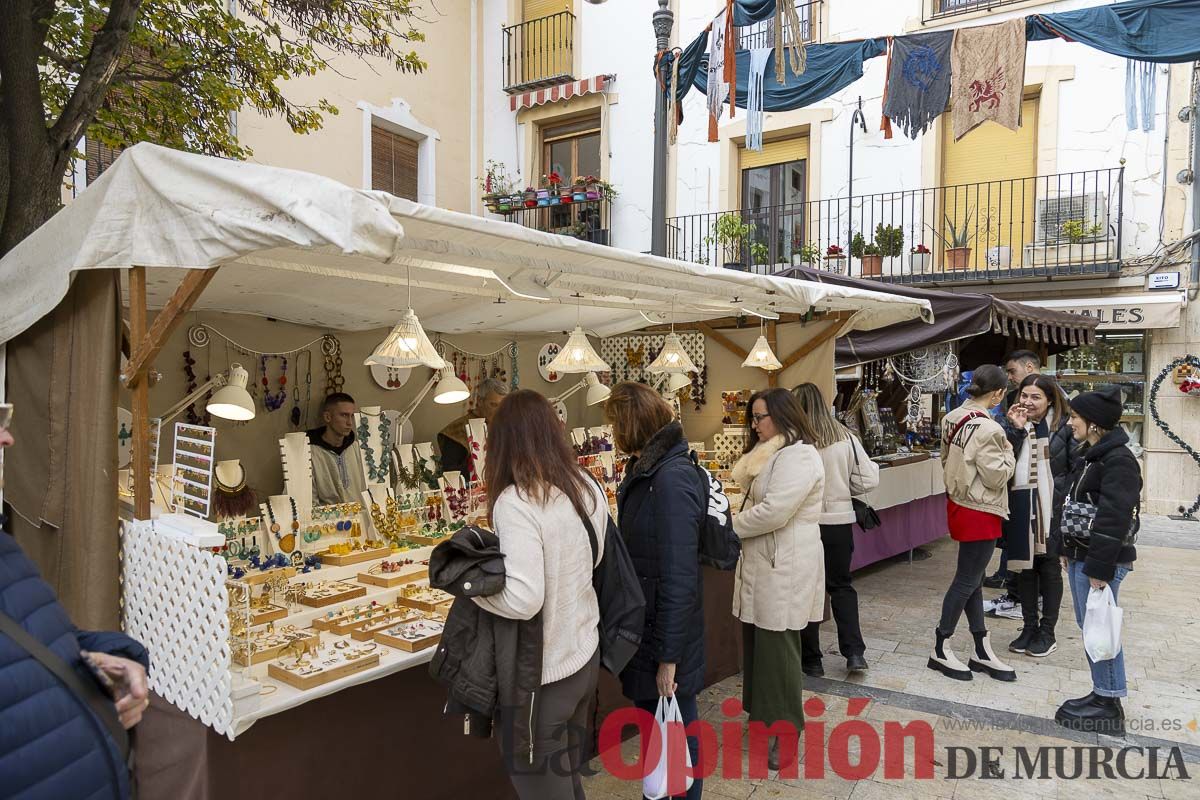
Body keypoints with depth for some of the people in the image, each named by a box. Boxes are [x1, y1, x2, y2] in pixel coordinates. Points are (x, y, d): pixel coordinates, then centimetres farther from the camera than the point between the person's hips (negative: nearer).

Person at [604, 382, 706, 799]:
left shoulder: (672, 479, -24)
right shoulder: (645, 470, 6)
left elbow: (678, 576, -25)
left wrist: (669, 655, -21)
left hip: (667, 633, -9)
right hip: (643, 626, 9)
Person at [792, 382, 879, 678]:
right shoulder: (846, 438, -3)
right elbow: (868, 481, -1)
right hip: (840, 521, 3)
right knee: (841, 586, 21)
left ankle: (811, 660, 19)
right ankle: (854, 652, 15)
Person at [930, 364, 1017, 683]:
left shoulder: (952, 418, 3)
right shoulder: (987, 429, -23)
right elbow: (997, 476, -17)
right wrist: (1009, 454, -3)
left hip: (958, 504, 9)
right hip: (980, 512, -9)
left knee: (973, 579, 15)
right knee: (966, 581, 3)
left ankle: (982, 651, 24)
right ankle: (940, 650, 13)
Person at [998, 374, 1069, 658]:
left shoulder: (1062, 426, -6)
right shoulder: (1011, 424, 2)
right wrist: (1014, 429, -17)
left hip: (1051, 507, -3)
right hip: (1020, 506, 3)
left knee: (1049, 566, 9)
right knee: (1025, 565, 13)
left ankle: (1047, 631, 22)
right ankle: (1029, 627, 26)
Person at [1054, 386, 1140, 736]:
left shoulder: (1119, 460, -17)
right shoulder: (1089, 455, 13)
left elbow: (1113, 519, -22)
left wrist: (1099, 568, -21)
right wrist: (1068, 551, 19)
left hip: (1101, 559, -10)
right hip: (1080, 556, 10)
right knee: (1089, 626, 16)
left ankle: (1109, 707, 11)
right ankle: (1102, 693, 28)